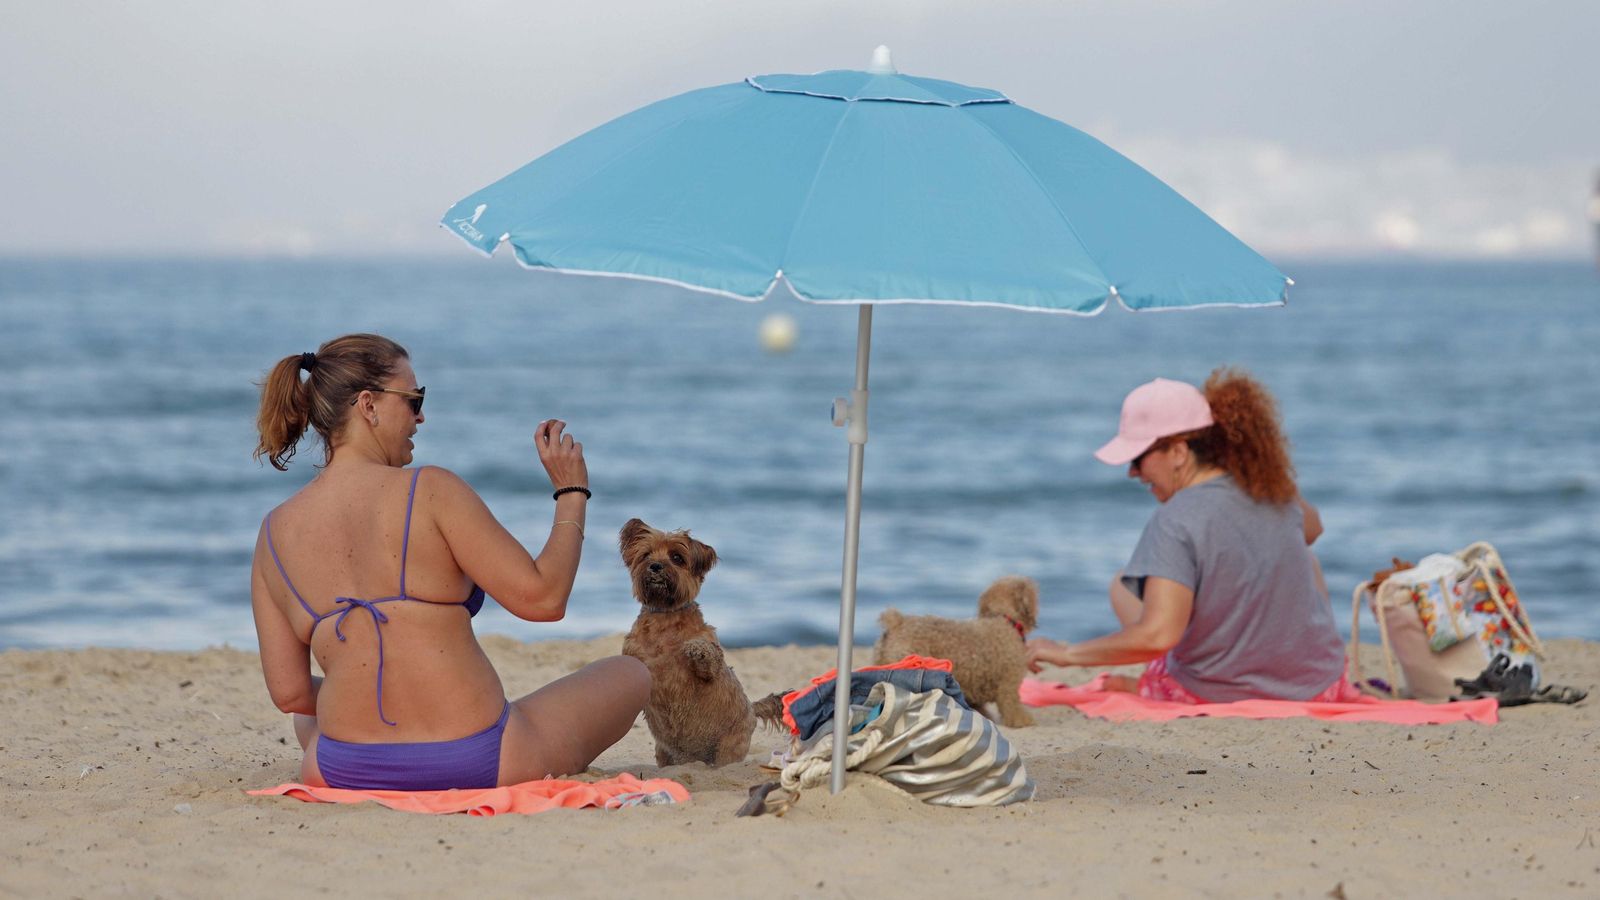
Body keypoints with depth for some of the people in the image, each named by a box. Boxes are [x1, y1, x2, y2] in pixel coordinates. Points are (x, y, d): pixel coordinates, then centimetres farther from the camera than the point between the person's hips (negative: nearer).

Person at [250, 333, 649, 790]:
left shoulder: (275, 531, 3)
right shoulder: (430, 491, -12)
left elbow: (289, 693, 4)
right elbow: (542, 598, -11)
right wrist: (572, 492, 3)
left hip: (346, 772, 5)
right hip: (473, 765, -5)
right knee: (630, 674, 21)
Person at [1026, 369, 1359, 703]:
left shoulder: (1175, 522, -24)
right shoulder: (1271, 488, -3)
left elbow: (1157, 635, -32)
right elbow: (1312, 527, 23)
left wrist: (1068, 653, -21)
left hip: (1218, 698, -4)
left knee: (1123, 586, 15)